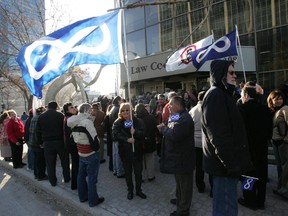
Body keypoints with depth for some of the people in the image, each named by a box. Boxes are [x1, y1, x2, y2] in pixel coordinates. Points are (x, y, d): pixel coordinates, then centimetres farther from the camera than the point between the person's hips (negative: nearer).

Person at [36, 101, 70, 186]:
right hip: (59, 141, -2)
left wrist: (40, 142, 12)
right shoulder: (60, 115, -6)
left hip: (47, 142, 2)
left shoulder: (41, 116, 4)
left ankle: (53, 181, 19)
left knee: (50, 163, 10)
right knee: (64, 161, 13)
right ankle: (66, 178, 23)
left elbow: (38, 131, 6)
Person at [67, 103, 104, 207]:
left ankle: (82, 196, 34)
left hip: (81, 152, 8)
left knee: (81, 175, 19)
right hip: (91, 153, -8)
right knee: (92, 177, 4)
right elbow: (94, 138, -23)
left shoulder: (75, 122, 2)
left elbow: (75, 137, 8)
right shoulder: (87, 121, -21)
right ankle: (93, 200, 16)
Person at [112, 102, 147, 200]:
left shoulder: (138, 121, -7)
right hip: (125, 152, 0)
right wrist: (127, 139, -27)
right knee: (128, 172, 15)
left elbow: (143, 133, -13)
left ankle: (138, 190, 35)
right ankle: (130, 190, 37)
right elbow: (115, 135, -16)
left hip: (137, 151, 0)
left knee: (138, 172, 12)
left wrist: (135, 132, -31)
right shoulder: (117, 123, -6)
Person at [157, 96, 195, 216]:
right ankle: (180, 200, 47)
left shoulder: (184, 119, -25)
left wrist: (162, 128, -18)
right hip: (178, 156, 10)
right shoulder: (178, 116, 11)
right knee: (180, 181, 27)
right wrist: (164, 128, -6)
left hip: (182, 158, -10)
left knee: (184, 183, 8)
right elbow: (171, 131, 12)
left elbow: (174, 135, -33)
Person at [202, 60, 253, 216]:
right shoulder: (215, 95, -16)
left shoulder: (223, 94, 17)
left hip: (228, 162, 10)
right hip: (225, 164, -10)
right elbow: (218, 135, -24)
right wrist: (232, 163, -22)